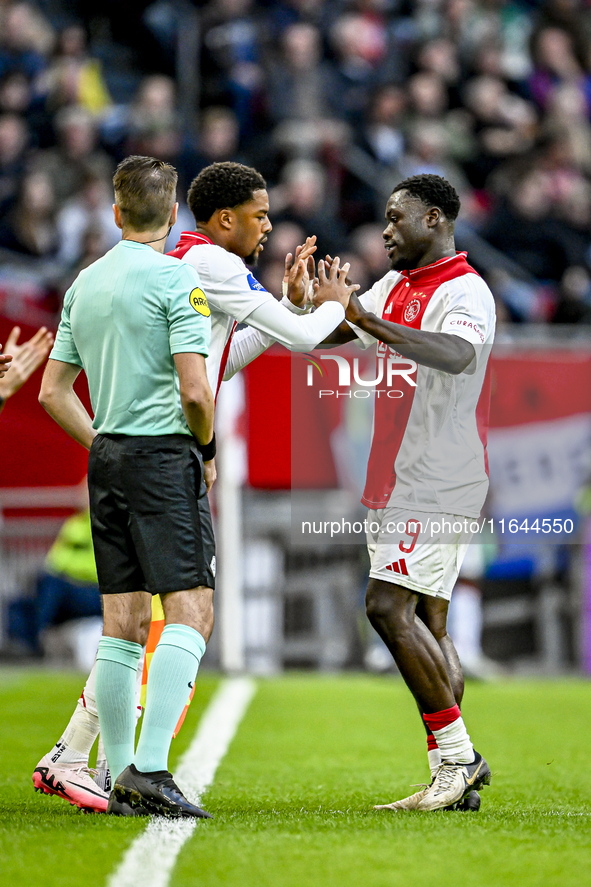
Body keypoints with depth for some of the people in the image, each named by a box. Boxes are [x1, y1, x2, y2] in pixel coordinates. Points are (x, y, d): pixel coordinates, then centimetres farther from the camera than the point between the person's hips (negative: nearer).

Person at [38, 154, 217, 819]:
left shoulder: (84, 284, 13)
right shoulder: (176, 279, -9)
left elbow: (53, 392, 17)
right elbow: (194, 390, -17)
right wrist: (206, 450, 0)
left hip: (107, 459, 7)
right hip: (164, 454, -7)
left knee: (122, 624, 9)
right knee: (190, 611, -9)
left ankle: (118, 778, 9)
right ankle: (151, 769, -21)